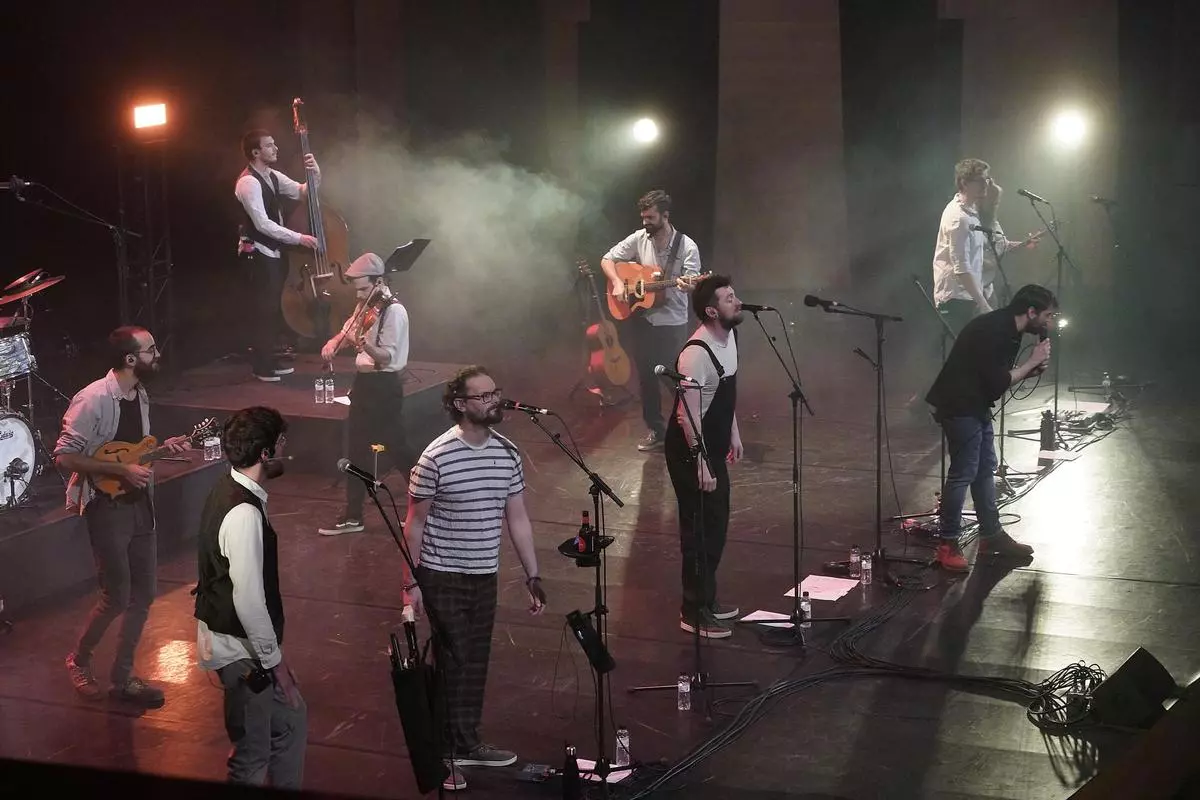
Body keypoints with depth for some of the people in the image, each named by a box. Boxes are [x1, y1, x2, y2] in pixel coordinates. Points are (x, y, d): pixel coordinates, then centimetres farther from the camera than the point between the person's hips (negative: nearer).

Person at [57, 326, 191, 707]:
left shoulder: (141, 396, 7)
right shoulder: (93, 400, -19)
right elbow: (64, 456, -21)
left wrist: (163, 447, 2)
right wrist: (121, 470, -24)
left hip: (139, 504, 8)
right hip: (107, 506, -8)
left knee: (144, 593, 9)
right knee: (117, 596, -4)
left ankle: (122, 676, 21)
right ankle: (79, 659, 20)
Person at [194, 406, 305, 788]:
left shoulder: (228, 488, 4)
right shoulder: (244, 513, -28)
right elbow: (249, 600, -28)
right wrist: (274, 660, -18)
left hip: (228, 632, 10)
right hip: (240, 646, -10)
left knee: (291, 721, 23)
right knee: (254, 750, 4)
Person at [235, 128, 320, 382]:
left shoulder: (272, 176, 9)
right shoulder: (248, 182, -20)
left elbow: (304, 192, 14)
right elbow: (263, 224, -24)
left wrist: (315, 173, -6)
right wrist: (299, 238, -23)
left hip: (274, 251, 9)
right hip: (259, 254, -9)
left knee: (276, 307, 14)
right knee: (265, 308, -5)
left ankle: (270, 360, 24)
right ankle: (263, 368, 2)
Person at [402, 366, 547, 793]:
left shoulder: (507, 453, 1)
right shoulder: (436, 457, -14)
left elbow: (517, 519, 7)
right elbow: (415, 523, -7)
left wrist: (533, 576, 5)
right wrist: (410, 584, -9)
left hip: (485, 576, 5)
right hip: (443, 577, -5)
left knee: (476, 661, 13)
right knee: (453, 662, 0)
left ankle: (467, 744, 27)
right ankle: (444, 753, 14)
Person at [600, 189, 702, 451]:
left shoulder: (687, 247, -9)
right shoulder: (638, 239, 0)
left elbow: (692, 283, -14)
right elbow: (607, 259, 6)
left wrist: (687, 285, -38)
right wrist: (617, 282, -12)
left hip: (672, 322, -4)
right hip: (641, 319, 4)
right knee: (646, 376, 8)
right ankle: (655, 429, 21)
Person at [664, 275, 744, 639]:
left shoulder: (729, 337, 3)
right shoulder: (696, 354, -27)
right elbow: (687, 414, -27)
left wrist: (733, 431, 21)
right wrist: (700, 463, -26)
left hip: (714, 445, 9)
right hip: (691, 450, -9)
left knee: (717, 523, 18)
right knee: (699, 527, 0)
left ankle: (707, 598, 33)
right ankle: (694, 612, 12)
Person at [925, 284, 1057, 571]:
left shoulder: (1009, 329, 8)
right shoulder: (993, 331, -23)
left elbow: (1001, 376, 14)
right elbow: (998, 384, -23)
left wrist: (1032, 369, -2)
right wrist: (1032, 361, -14)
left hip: (977, 405, 11)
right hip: (959, 406, -11)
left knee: (985, 469, 15)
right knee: (963, 473, -7)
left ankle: (991, 535, 25)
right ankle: (948, 545, -1)